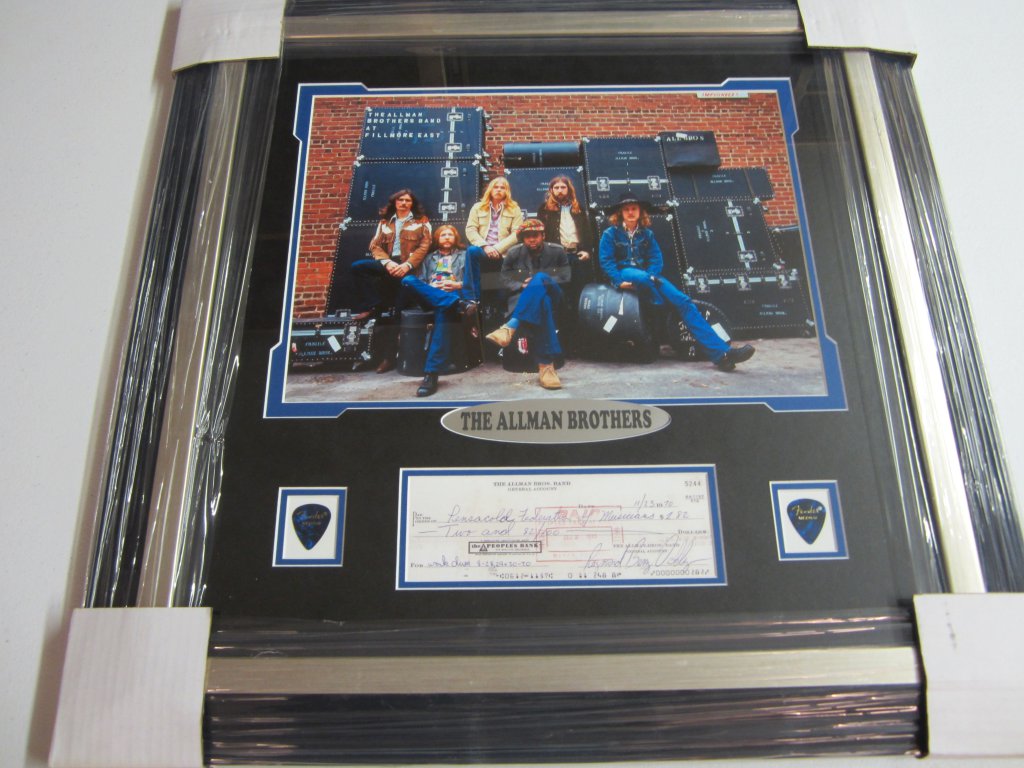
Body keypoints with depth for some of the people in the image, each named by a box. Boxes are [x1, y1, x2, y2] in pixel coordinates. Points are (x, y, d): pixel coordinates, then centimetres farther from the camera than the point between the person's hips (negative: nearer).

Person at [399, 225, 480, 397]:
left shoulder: (464, 255, 26)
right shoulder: (429, 258, 32)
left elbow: (473, 280, 14)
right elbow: (419, 281, 19)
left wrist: (457, 285, -5)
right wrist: (431, 287, -2)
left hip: (452, 295, -3)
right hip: (429, 297, 3)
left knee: (443, 311, -41)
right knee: (408, 280, -30)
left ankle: (431, 374, -52)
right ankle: (458, 304, -42)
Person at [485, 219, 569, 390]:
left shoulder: (557, 251, 9)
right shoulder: (514, 253, 10)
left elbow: (565, 278, 3)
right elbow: (505, 280, 8)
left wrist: (536, 283, -11)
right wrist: (523, 286, -14)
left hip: (551, 295, 0)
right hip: (521, 298, 0)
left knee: (540, 278, -38)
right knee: (541, 304, -41)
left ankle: (510, 327, -50)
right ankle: (546, 364, -53)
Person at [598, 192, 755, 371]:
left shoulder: (647, 234, 18)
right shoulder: (610, 234, 7)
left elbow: (656, 258, 7)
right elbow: (606, 260, -4)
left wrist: (651, 277, -13)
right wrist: (619, 281, -18)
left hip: (647, 276, 3)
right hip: (623, 274, -3)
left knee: (683, 301, -19)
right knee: (642, 277, -42)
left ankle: (720, 353, -32)